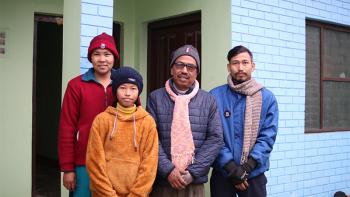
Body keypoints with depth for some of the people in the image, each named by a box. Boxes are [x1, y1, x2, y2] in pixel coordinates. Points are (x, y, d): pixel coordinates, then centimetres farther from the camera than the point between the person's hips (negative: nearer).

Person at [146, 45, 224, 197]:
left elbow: (215, 138, 0)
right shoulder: (156, 98, 2)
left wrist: (193, 172, -8)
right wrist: (168, 169, -13)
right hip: (162, 181, -1)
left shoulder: (208, 100, 5)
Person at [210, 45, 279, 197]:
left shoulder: (267, 97, -1)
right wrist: (231, 167, -15)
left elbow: (268, 136, -6)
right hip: (222, 173, 0)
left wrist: (249, 165, -16)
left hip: (254, 174, 1)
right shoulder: (215, 96, -4)